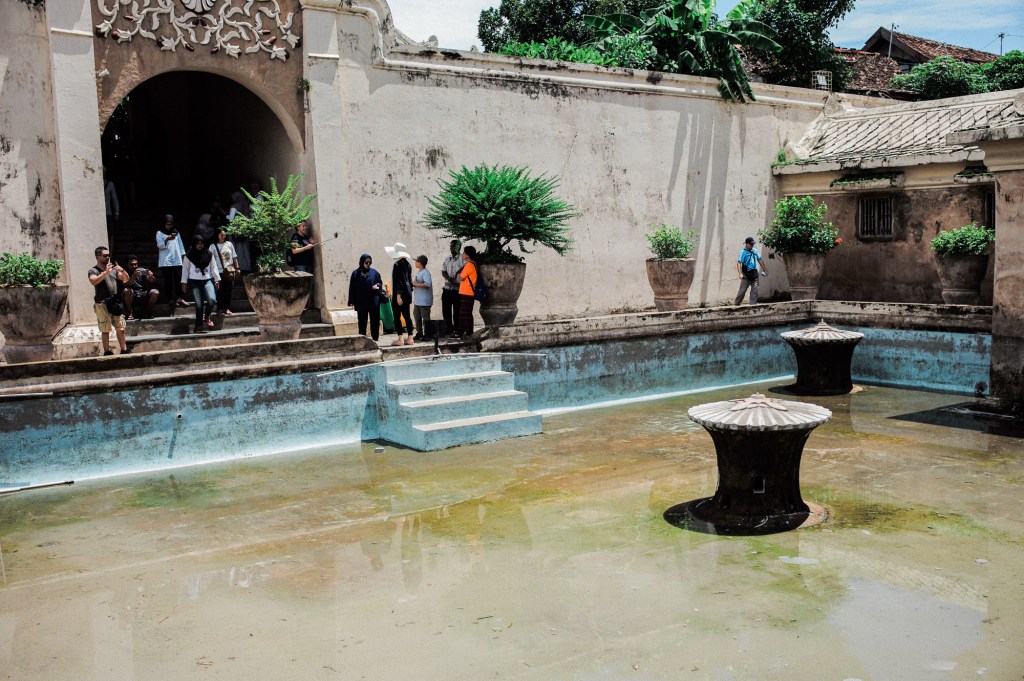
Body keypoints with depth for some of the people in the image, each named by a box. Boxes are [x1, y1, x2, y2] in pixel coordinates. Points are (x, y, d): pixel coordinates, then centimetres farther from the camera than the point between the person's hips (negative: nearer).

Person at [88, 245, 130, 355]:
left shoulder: (113, 269, 15)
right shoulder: (93, 270, 1)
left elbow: (126, 279, 8)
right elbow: (93, 281, -19)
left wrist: (122, 271, -12)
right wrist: (105, 272, -30)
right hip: (102, 304, -4)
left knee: (120, 328, 5)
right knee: (105, 330, -1)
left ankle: (124, 350, 11)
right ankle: (107, 352, 5)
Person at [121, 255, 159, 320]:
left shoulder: (142, 271, 3)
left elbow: (153, 282, -5)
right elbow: (126, 285, -23)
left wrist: (151, 277, -28)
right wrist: (134, 276, -39)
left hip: (143, 295, 3)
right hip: (131, 297, -2)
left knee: (155, 292, -22)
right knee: (127, 290, -33)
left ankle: (146, 312, -2)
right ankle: (130, 313, -17)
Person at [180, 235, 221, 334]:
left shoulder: (209, 254, 8)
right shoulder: (189, 256, 3)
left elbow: (213, 267, 10)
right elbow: (185, 269, 6)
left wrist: (217, 279, 5)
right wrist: (184, 282, 3)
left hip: (207, 280, 1)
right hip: (195, 281, -1)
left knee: (212, 300, -20)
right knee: (199, 304, -5)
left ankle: (206, 317, 7)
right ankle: (199, 326, 4)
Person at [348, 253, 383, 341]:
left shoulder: (374, 272, 3)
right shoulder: (356, 273, 2)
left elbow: (380, 283, 10)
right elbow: (352, 288, 2)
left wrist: (377, 286, -15)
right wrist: (352, 301, -2)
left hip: (374, 301, 0)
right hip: (361, 302, 0)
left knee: (375, 320, 2)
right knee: (362, 321, 5)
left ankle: (375, 337, 10)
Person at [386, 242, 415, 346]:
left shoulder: (397, 265, -14)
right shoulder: (408, 264, 10)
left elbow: (397, 281, -17)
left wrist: (398, 295, -18)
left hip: (399, 294, -8)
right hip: (407, 293, 8)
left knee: (397, 317, -2)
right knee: (407, 316, 9)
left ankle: (400, 339, -3)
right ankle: (410, 338, 10)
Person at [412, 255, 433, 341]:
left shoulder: (425, 272, -15)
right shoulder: (418, 272, 15)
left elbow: (428, 284, -28)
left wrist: (416, 284, -22)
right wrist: (412, 284, 7)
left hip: (424, 301, -10)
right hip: (417, 300, 10)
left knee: (425, 317, -3)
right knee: (417, 316, 14)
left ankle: (427, 334, 4)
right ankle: (419, 333, 23)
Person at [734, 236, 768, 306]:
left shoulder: (755, 251, 12)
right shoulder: (743, 252, -8)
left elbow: (760, 260, 22)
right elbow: (739, 263, -17)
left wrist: (765, 269, 21)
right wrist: (740, 273, -28)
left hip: (754, 273, 6)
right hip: (746, 274, -6)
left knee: (755, 289, -1)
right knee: (743, 289, -3)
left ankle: (753, 303, 1)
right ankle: (736, 303, 7)